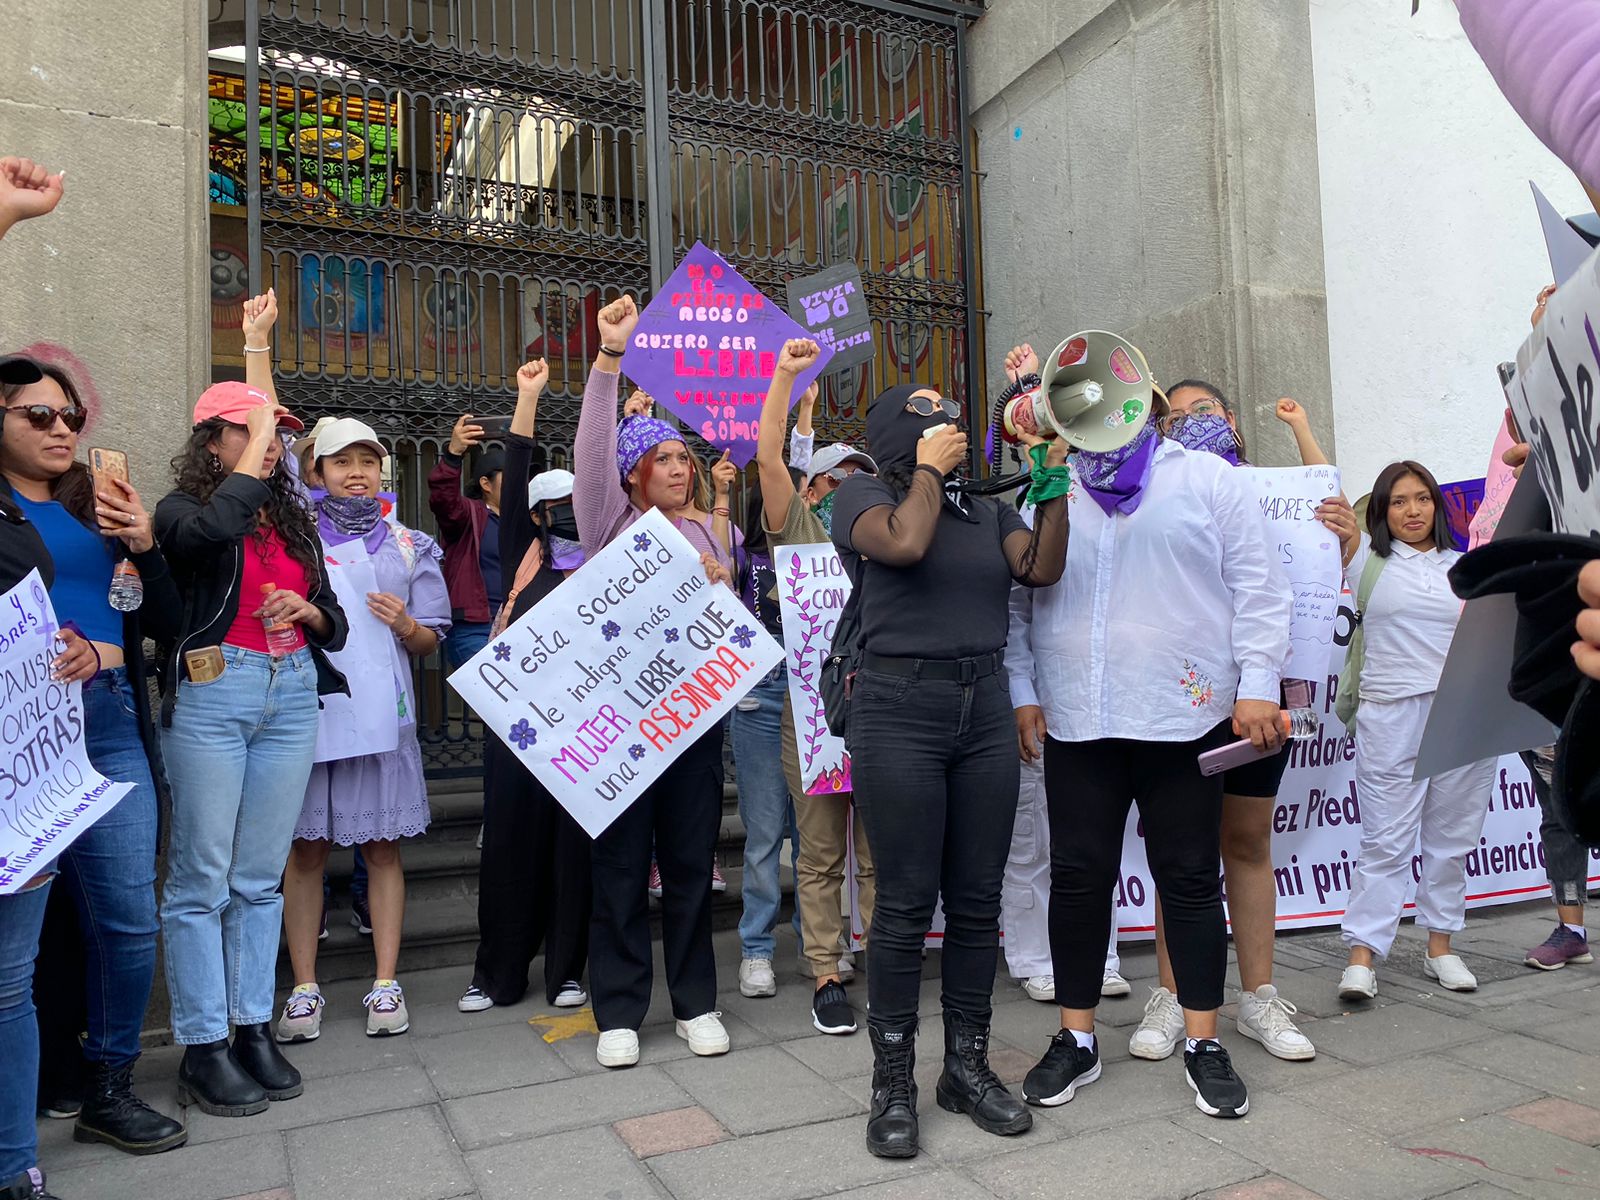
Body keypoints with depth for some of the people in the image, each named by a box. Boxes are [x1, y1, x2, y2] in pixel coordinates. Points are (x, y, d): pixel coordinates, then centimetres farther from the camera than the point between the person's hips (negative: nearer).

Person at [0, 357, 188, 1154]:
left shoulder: (99, 509, 15)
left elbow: (164, 623, 13)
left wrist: (145, 546, -2)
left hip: (111, 723, 4)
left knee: (128, 916, 2)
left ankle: (108, 1088, 17)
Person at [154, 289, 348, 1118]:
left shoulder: (292, 518, 15)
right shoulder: (182, 509, 0)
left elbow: (333, 619, 18)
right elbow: (212, 530, -26)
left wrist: (305, 611, -5)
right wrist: (250, 460, -13)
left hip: (291, 693, 5)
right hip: (211, 693, -5)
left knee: (261, 877, 10)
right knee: (202, 878, 0)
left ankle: (254, 1030, 19)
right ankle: (202, 1047, 10)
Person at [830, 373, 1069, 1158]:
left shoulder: (986, 510, 16)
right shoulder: (862, 494, 2)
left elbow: (1043, 569, 2)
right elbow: (904, 542, -18)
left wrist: (1054, 482, -2)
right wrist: (928, 469, -4)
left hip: (984, 708, 5)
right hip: (899, 710, -5)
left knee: (977, 900, 8)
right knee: (907, 904, -2)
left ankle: (967, 1065, 23)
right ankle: (893, 1083, 13)